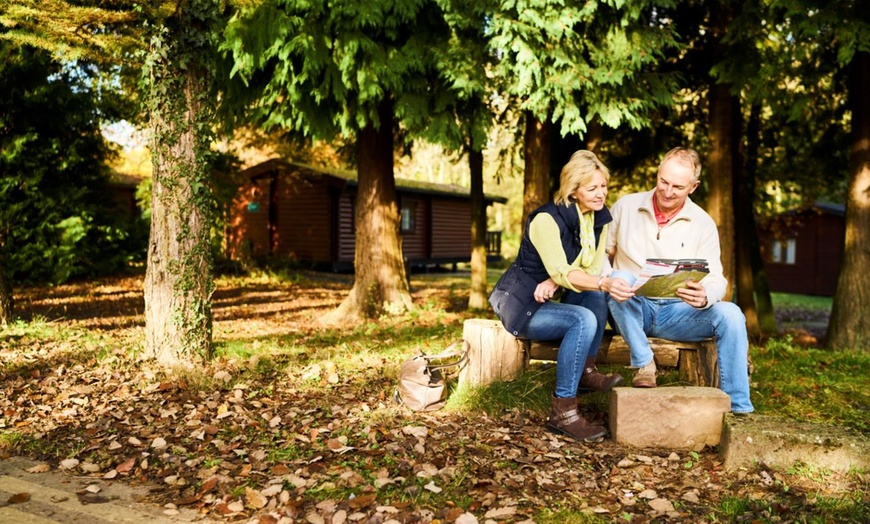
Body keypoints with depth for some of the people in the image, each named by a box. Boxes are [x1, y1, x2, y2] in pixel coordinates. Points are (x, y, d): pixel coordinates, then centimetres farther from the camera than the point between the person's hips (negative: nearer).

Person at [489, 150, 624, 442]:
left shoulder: (601, 218, 0)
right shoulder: (547, 219, -21)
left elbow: (592, 269, -4)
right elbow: (562, 273, -31)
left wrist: (554, 282, -24)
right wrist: (606, 283, -49)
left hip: (554, 301, 6)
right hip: (521, 307, -6)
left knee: (596, 296, -23)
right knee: (584, 320, -30)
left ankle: (586, 371, -8)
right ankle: (562, 413, -29)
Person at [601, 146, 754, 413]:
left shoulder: (703, 224, 1)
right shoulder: (626, 207, 0)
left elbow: (716, 280, -4)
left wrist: (705, 296, -30)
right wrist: (607, 282, -24)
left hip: (677, 311, 1)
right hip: (632, 309, -1)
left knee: (730, 315, -25)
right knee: (622, 277, -33)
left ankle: (738, 407, -16)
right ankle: (643, 364, -20)